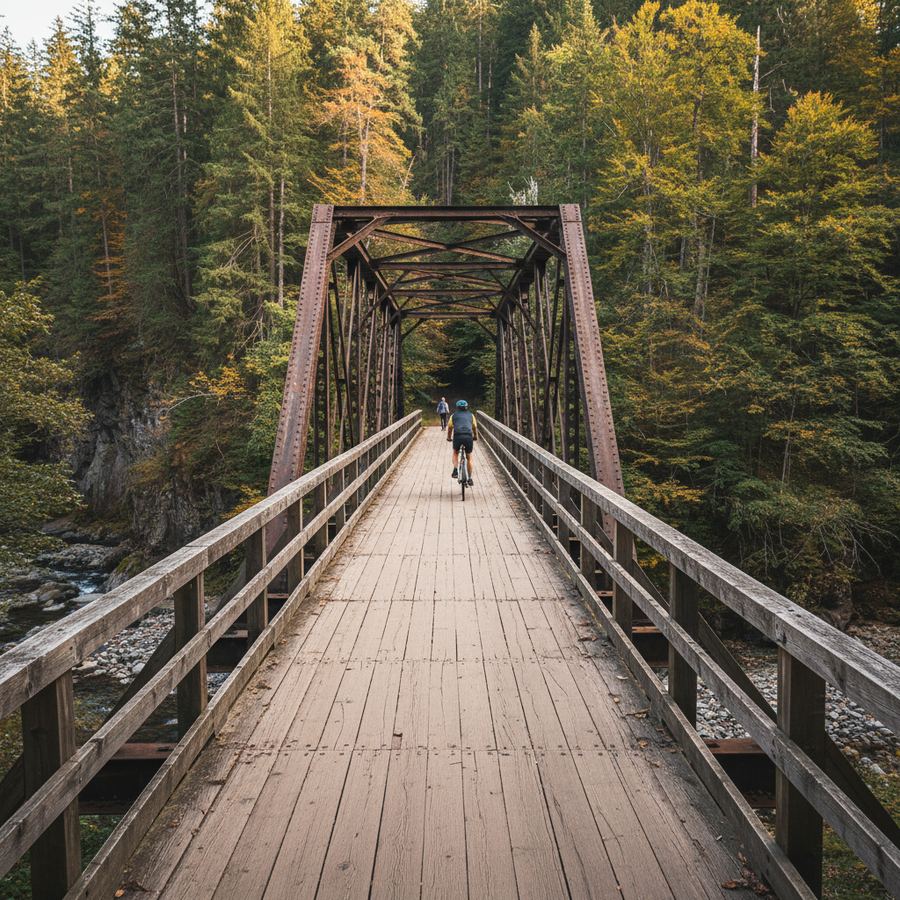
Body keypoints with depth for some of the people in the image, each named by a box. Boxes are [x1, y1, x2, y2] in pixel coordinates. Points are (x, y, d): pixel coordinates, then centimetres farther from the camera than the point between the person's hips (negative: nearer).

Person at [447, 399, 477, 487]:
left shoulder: (454, 415, 21)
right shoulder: (471, 415, 23)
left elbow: (450, 428, 28)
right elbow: (475, 427, 33)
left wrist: (449, 437, 46)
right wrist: (475, 436, 51)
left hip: (457, 436, -1)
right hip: (468, 437, 1)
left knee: (455, 453, 27)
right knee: (469, 458, 18)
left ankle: (455, 470, 5)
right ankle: (470, 479, 18)